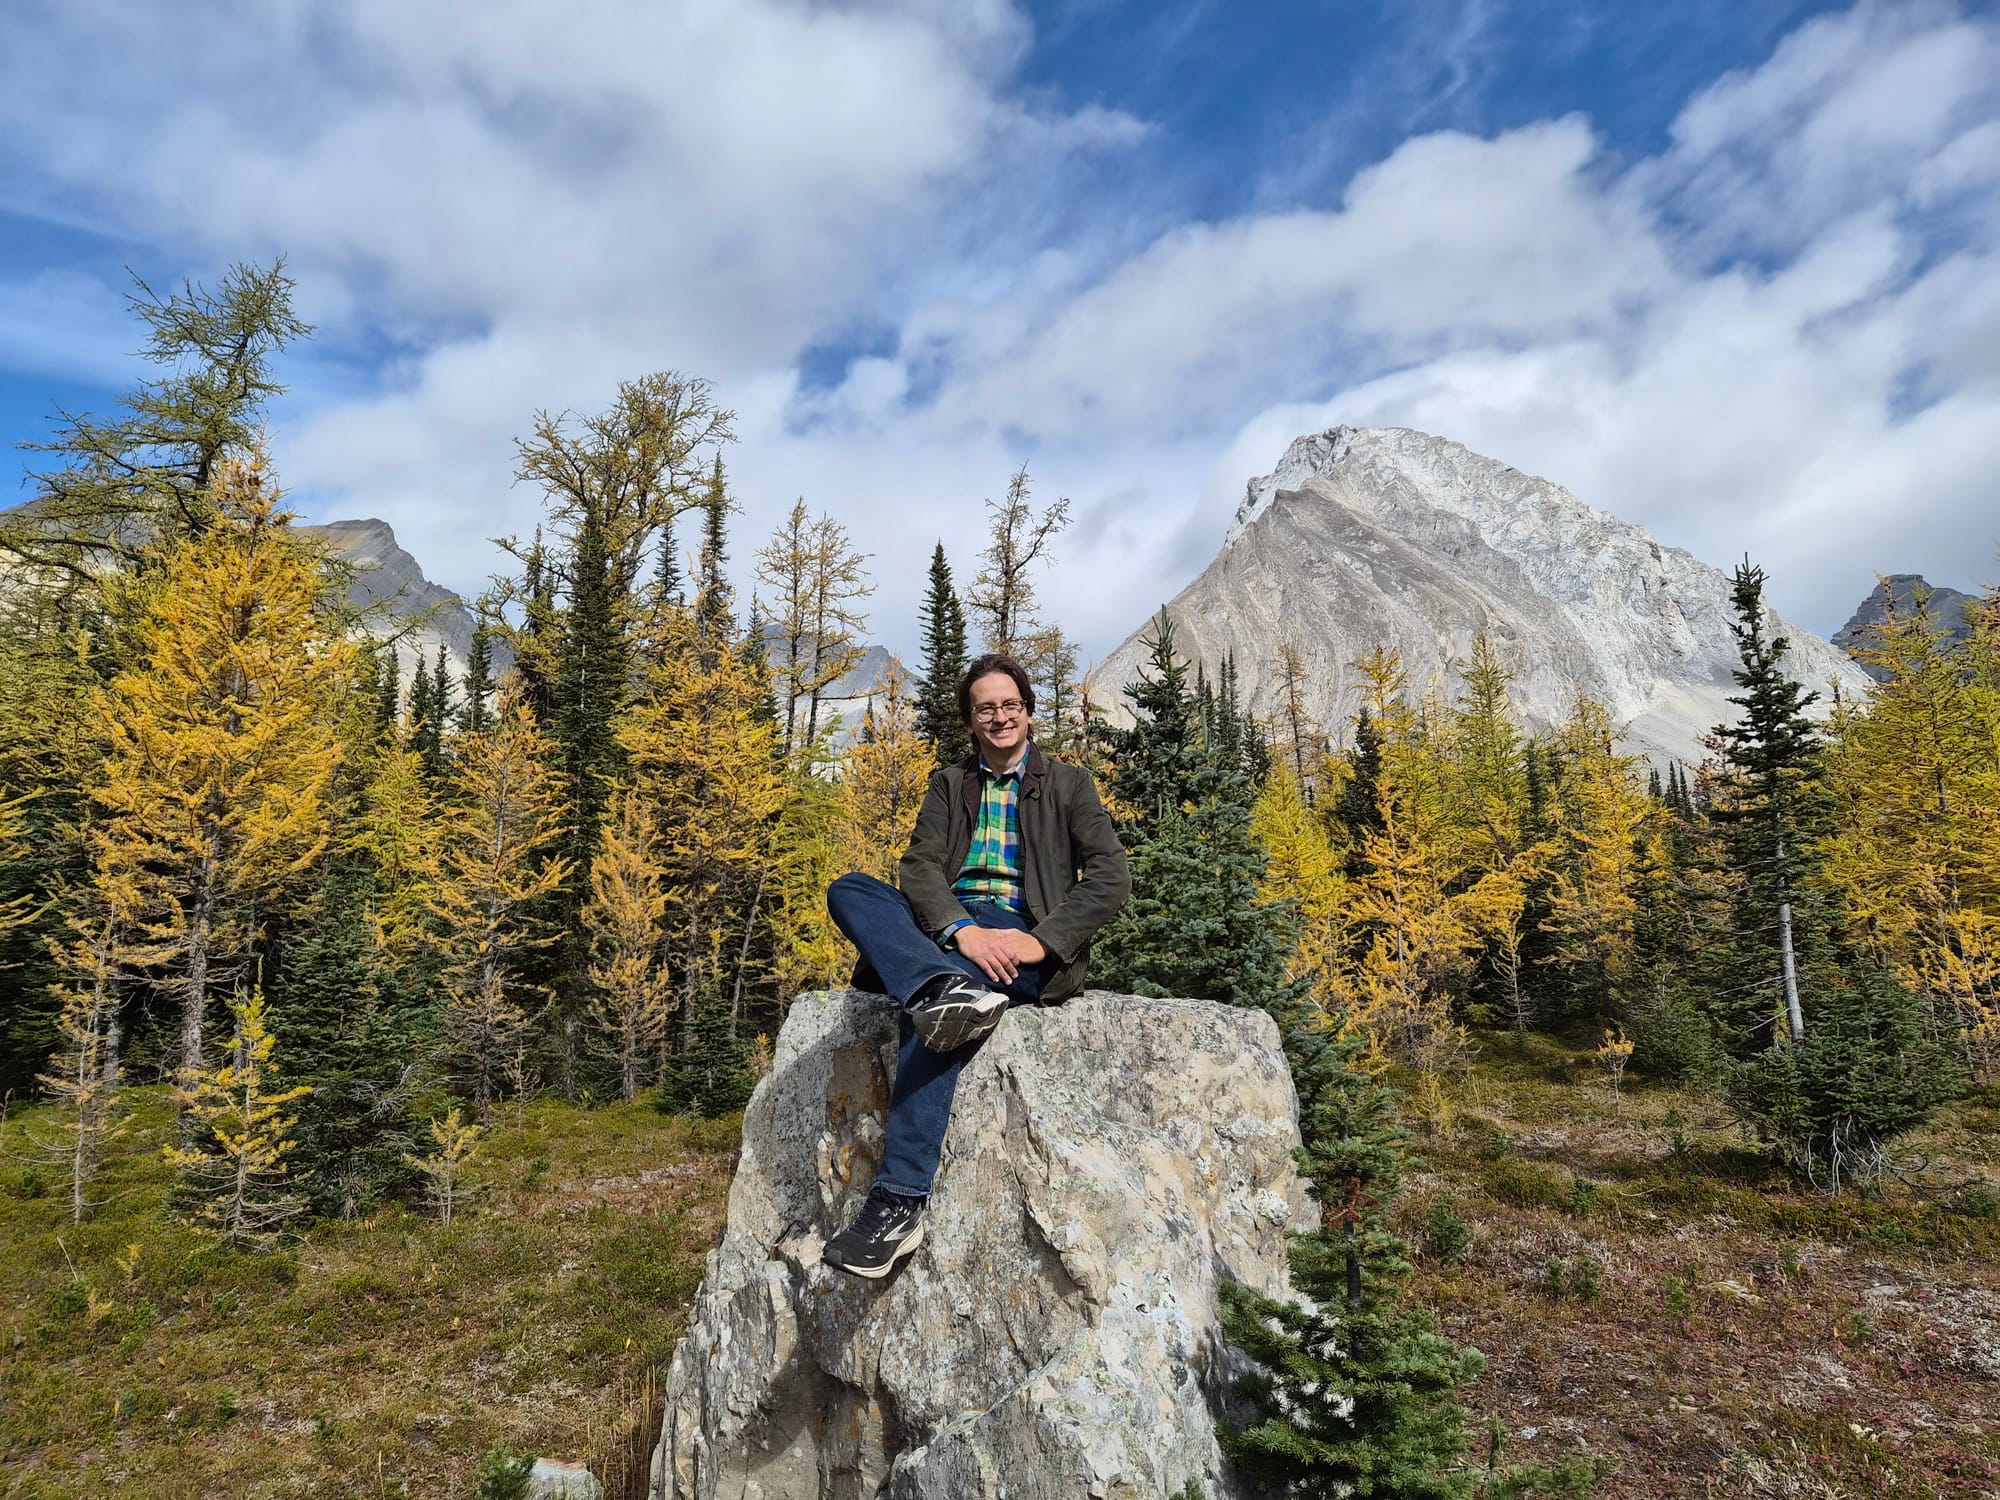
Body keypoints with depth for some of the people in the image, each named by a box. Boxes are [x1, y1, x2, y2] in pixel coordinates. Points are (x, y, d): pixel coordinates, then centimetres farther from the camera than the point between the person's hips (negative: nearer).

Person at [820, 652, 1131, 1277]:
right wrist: (962, 930, -18)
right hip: (943, 930, 4)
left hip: (1022, 938, -4)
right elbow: (920, 867, 4)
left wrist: (1042, 941, -16)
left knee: (928, 1016, -34)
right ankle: (943, 989, -45)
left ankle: (900, 1201, -36)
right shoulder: (949, 784, 20)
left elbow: (1111, 877, -1)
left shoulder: (1068, 784, 13)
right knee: (848, 890, -22)